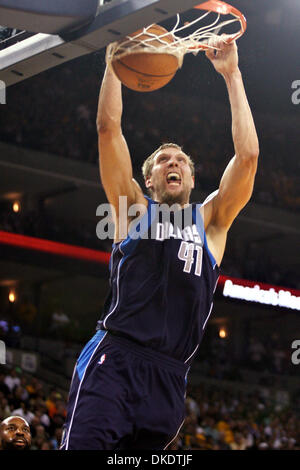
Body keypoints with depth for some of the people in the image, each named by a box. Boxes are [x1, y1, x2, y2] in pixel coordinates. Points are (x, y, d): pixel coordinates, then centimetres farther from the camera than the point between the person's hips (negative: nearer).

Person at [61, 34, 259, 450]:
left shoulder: (210, 221, 20)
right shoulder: (134, 208, 16)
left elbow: (248, 154, 10)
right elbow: (108, 127, 9)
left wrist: (232, 75, 11)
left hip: (169, 376, 3)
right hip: (113, 360, -3)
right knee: (85, 443, -21)